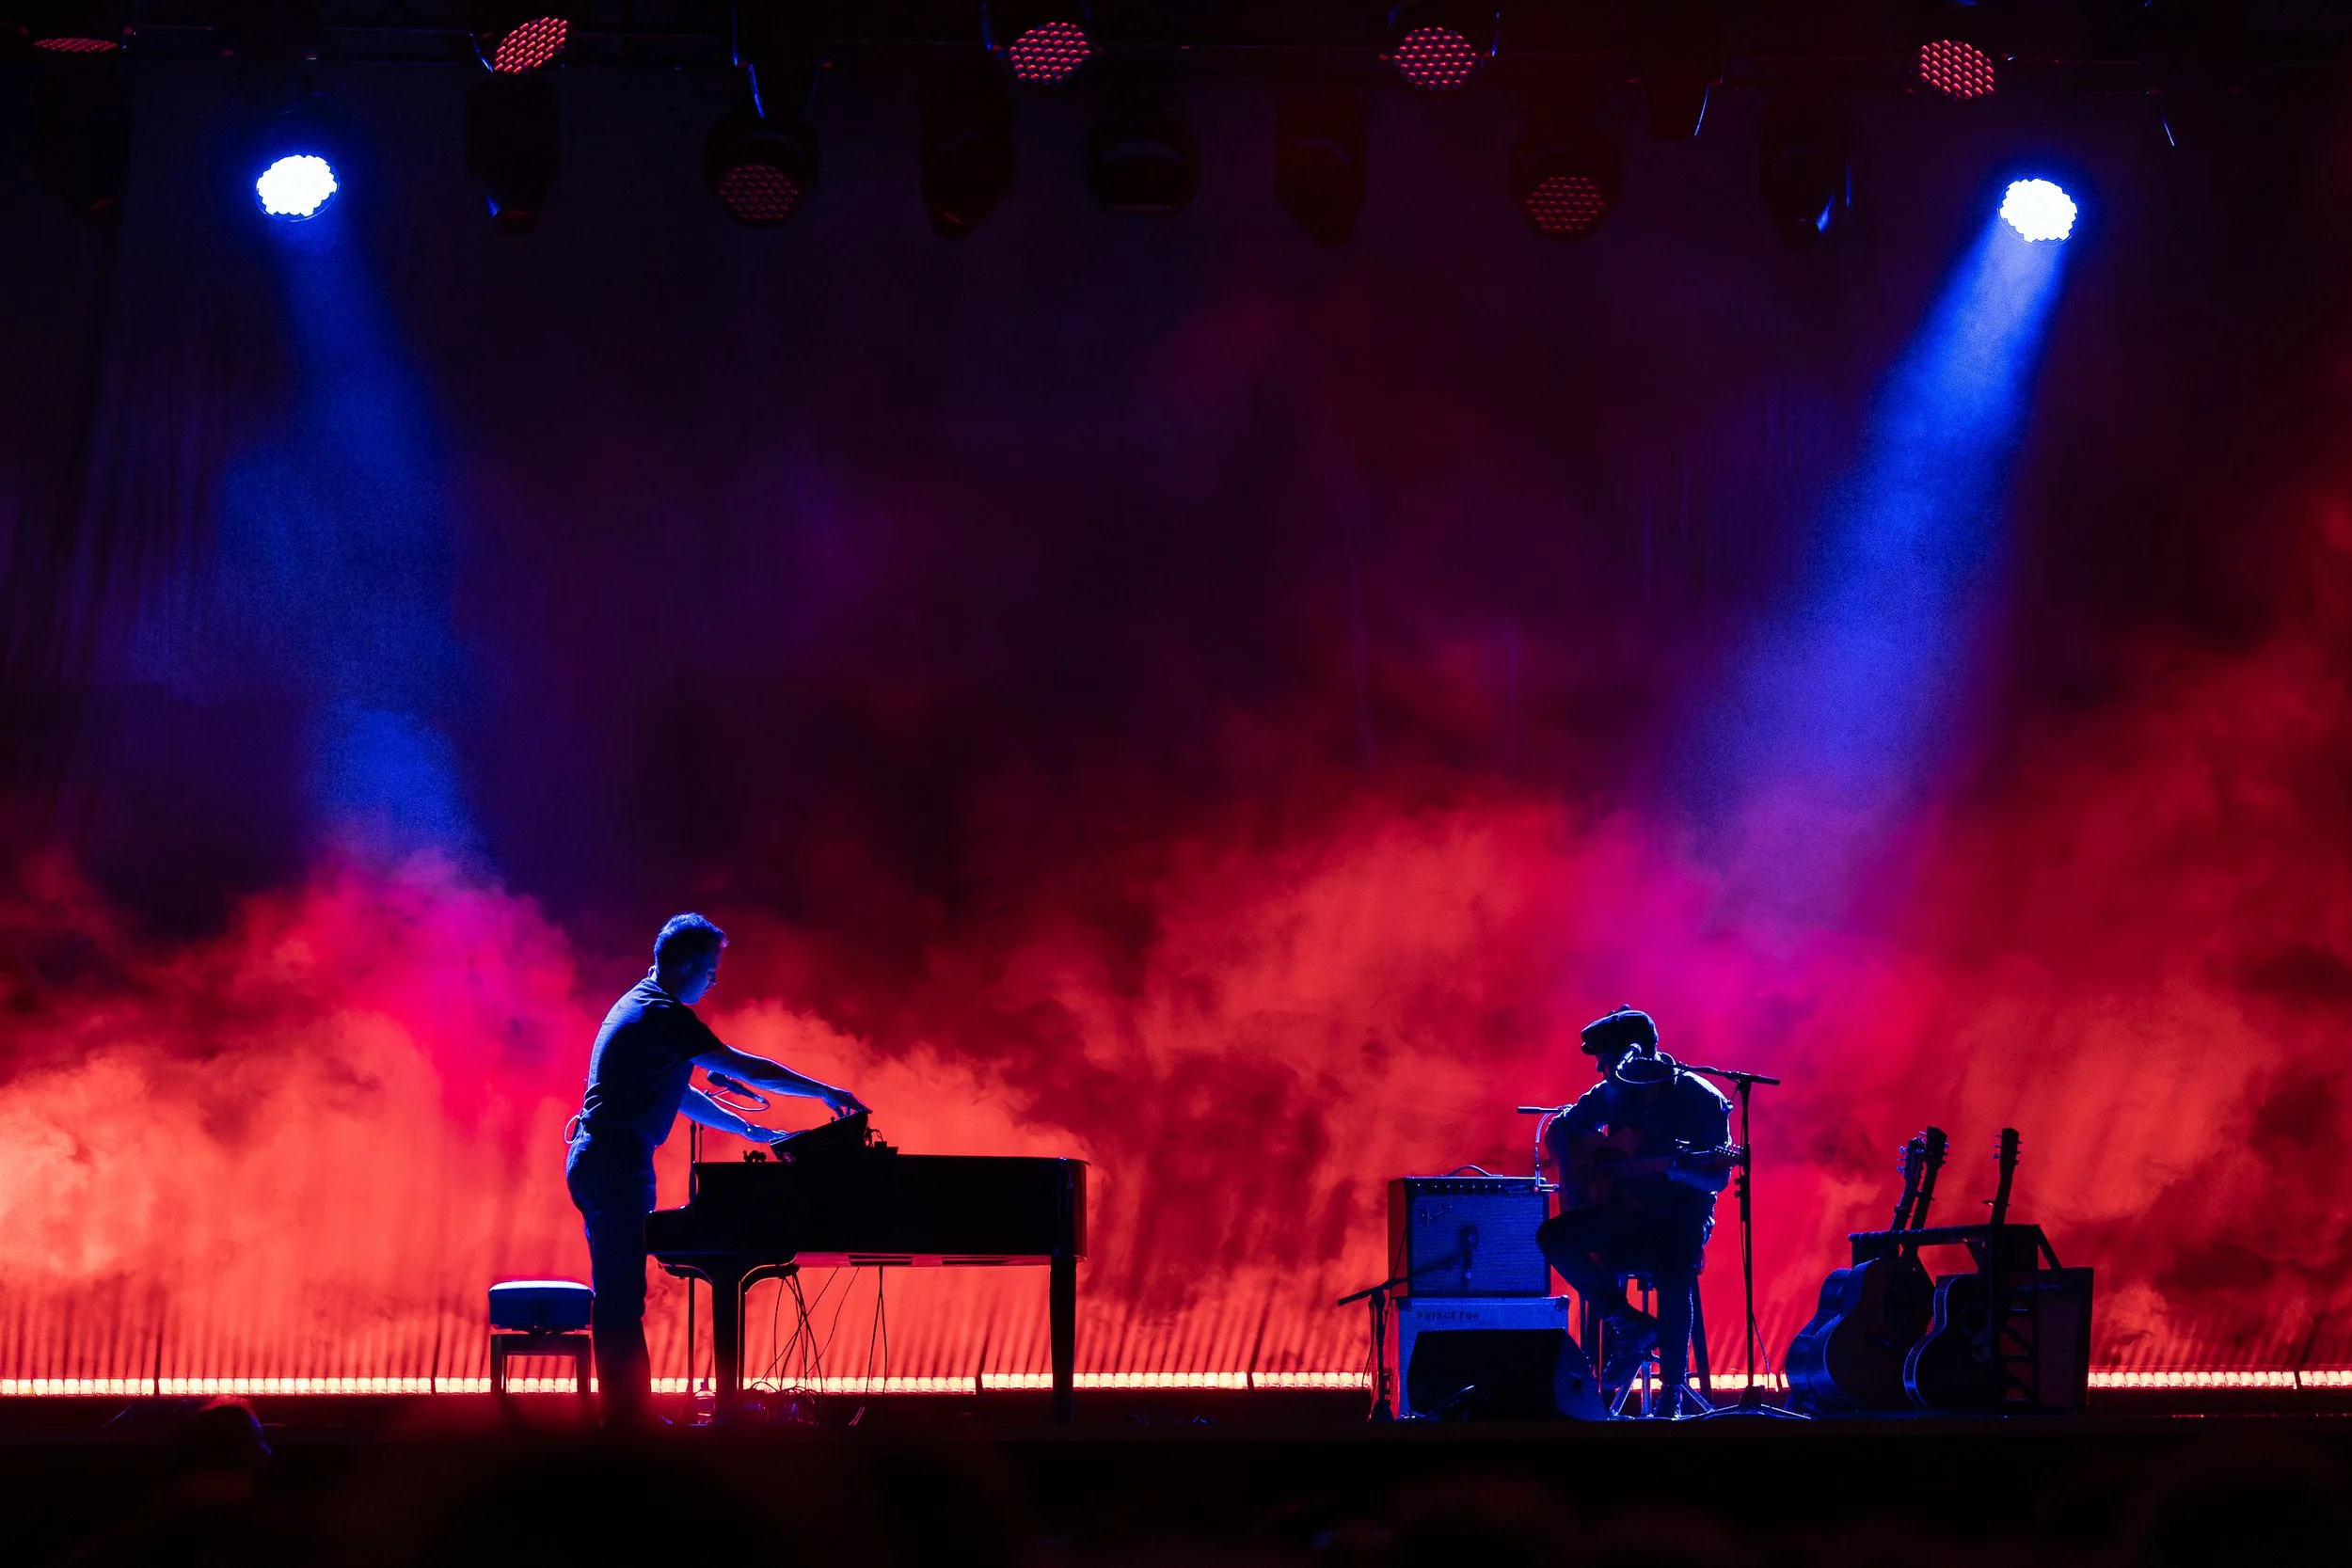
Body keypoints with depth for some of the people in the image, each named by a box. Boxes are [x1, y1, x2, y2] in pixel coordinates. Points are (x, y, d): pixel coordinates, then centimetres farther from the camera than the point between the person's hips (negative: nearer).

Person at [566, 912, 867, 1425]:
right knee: (621, 1300, -9)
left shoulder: (638, 1006, 19)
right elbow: (745, 1068, -12)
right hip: (617, 1165, -11)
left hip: (599, 1161, 11)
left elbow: (676, 1094, 25)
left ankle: (630, 1412, 16)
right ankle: (625, 1420, -9)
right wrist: (824, 1092, -3)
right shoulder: (664, 1016, -13)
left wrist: (749, 1130, 25)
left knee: (621, 1297, 12)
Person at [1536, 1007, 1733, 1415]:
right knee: (1554, 1237, -19)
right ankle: (1628, 1323, -9)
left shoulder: (1701, 1100, -12)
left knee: (1674, 1274, -35)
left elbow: (1718, 1178, -13)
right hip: (1626, 1209, 5)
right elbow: (1559, 1129, 17)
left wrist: (1682, 1169, -34)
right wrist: (1570, 1165, -3)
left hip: (1682, 1214, -5)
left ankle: (1673, 1388, -18)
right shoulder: (1612, 1093, 3)